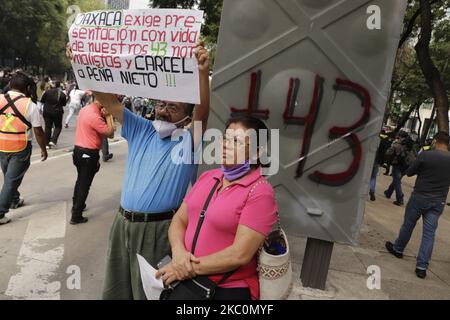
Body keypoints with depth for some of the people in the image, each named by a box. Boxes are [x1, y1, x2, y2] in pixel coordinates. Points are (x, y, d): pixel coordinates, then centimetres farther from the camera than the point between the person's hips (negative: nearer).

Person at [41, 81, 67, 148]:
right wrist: (66, 99, 18)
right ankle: (53, 140, -5)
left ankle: (47, 143, 8)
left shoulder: (47, 92, -2)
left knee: (48, 127, 8)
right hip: (57, 112, -2)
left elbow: (42, 101, 4)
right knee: (58, 126, 13)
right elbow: (64, 104, 1)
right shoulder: (62, 94, -8)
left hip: (47, 112, 2)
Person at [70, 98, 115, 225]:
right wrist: (108, 116, -13)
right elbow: (110, 133, -20)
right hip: (89, 154, -9)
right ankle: (76, 216, 9)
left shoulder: (85, 109, 5)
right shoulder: (95, 116, -23)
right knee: (85, 184, 2)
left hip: (78, 149, 9)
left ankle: (76, 205, 41)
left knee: (80, 180, 25)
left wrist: (103, 115, -1)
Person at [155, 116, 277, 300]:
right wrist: (178, 252, -11)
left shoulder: (260, 193, -14)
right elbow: (179, 220, 7)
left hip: (228, 289, -5)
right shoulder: (208, 177, 7)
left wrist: (192, 268, -13)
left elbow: (240, 255, -18)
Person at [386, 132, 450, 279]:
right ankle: (422, 267, 4)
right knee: (429, 232, 4)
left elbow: (409, 173, -2)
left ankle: (398, 249, 34)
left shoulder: (425, 155, -13)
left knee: (408, 225, 16)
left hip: (419, 197, -2)